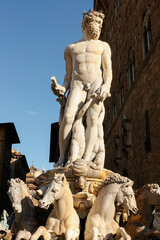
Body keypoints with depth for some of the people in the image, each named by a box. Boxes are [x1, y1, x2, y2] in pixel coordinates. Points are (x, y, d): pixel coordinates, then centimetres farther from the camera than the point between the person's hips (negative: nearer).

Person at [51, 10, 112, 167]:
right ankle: (62, 157, -23)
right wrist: (63, 88, -2)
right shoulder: (70, 48, 26)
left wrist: (106, 86, -12)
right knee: (68, 116, -24)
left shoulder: (103, 46, 23)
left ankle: (86, 159, -29)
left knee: (92, 119, -20)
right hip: (77, 85, 1)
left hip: (96, 83, 0)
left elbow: (108, 70, 9)